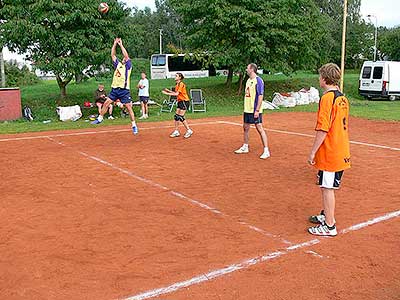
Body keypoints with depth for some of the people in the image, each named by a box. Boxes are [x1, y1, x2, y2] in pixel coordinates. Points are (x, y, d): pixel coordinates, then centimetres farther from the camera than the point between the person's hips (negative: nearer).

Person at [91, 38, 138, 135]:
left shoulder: (128, 66, 2)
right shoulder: (118, 64, 16)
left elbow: (126, 55, -11)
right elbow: (113, 55, 14)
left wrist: (121, 44, -6)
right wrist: (115, 43, 8)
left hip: (124, 90, -5)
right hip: (115, 88, 5)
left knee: (129, 107, -5)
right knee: (106, 103, 2)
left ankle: (134, 125, 1)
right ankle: (100, 118, 16)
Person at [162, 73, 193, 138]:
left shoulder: (181, 84, -16)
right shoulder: (177, 85, 12)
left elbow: (177, 94, -22)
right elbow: (176, 93, 14)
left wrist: (167, 93, -21)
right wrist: (168, 90, 6)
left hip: (184, 101, -9)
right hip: (180, 102, 9)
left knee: (181, 117, -11)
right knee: (176, 116, 6)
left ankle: (189, 131, -2)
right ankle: (176, 132, 11)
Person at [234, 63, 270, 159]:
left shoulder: (258, 81, -13)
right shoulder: (248, 80, 14)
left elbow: (260, 96, -17)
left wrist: (257, 110, -21)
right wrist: (246, 107, 16)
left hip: (255, 110, -9)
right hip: (247, 109, 9)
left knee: (260, 129, -8)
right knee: (245, 128, 15)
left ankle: (266, 151, -4)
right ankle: (245, 147, 30)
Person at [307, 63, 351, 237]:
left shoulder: (327, 98, -17)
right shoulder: (342, 98, 11)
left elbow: (323, 129, -22)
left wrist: (313, 152, -16)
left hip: (329, 153, -9)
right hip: (341, 152, 9)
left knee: (327, 188, 0)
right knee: (327, 186, 21)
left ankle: (329, 226, 8)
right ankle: (325, 215, 36)